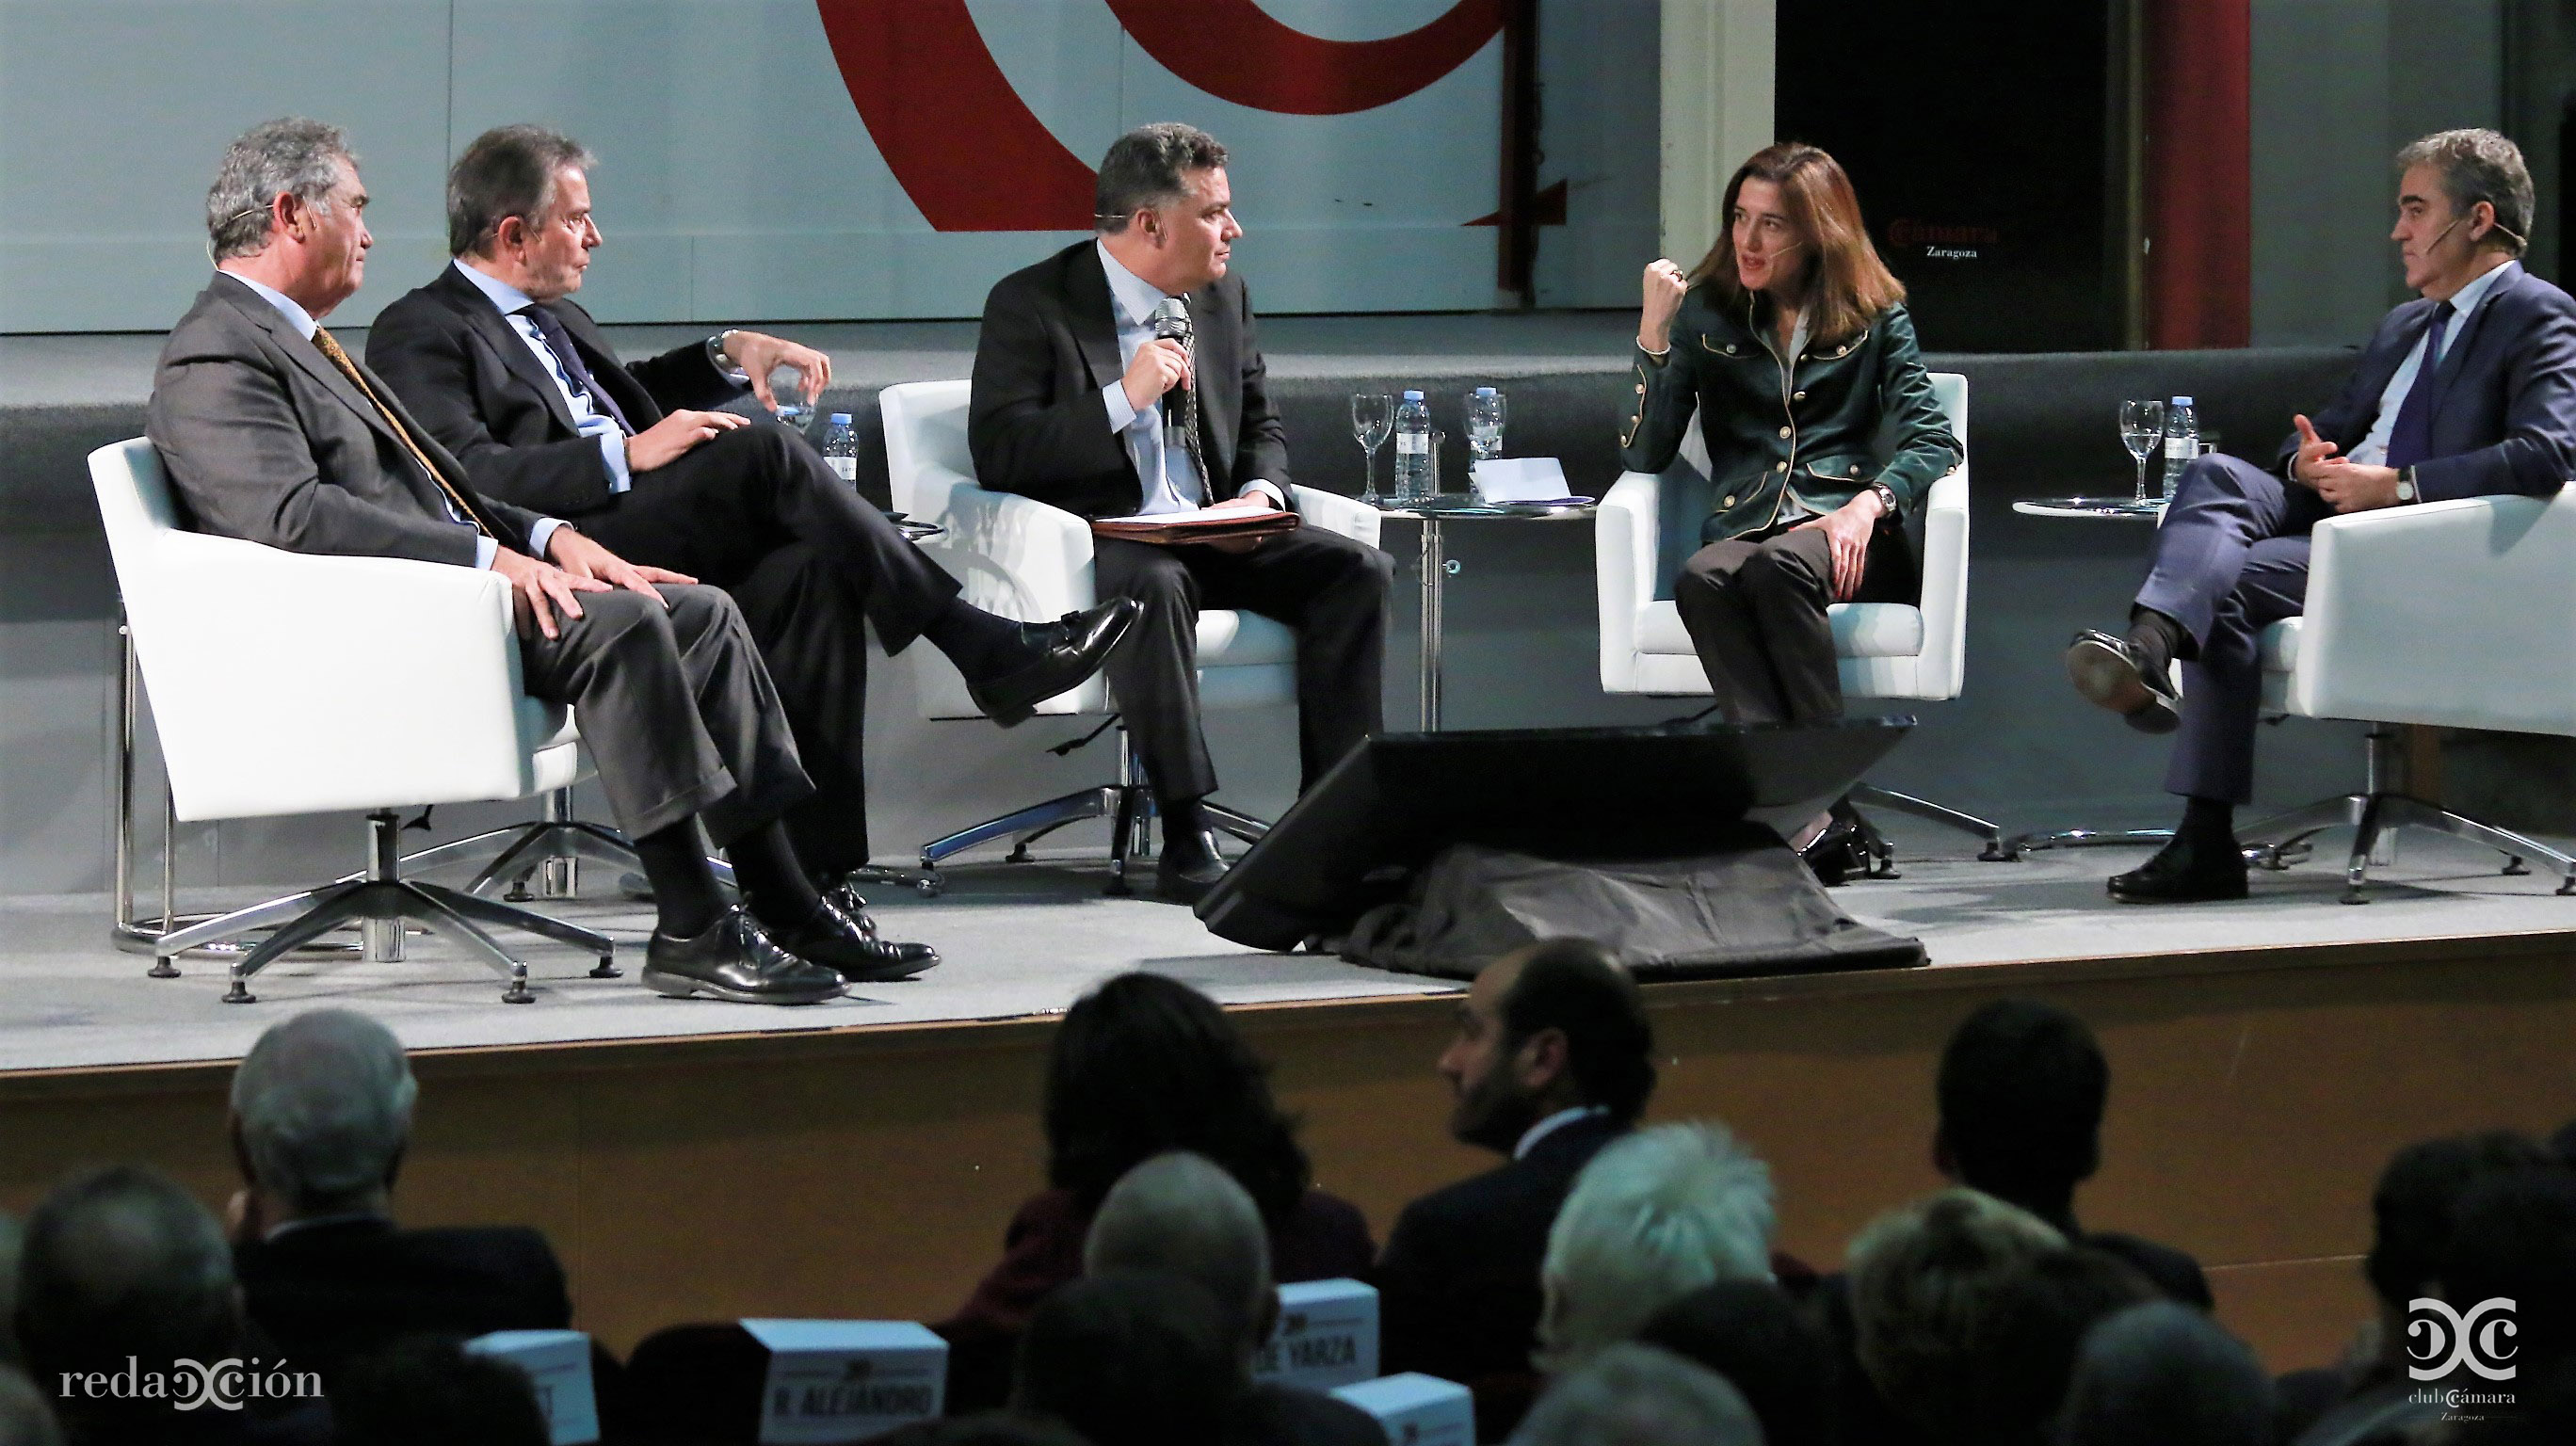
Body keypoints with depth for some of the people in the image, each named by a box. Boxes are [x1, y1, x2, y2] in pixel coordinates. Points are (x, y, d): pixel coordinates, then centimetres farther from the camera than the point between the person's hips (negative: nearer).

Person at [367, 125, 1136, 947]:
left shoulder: (549, 317, 28)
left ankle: (814, 879, -26)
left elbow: (631, 396, 44)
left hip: (644, 528, 9)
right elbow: (464, 474, -16)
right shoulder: (420, 335, 0)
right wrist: (627, 456, -20)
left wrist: (728, 355, 25)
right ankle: (986, 650, -21)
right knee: (764, 454, -26)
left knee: (813, 569, -22)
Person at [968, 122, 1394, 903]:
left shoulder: (1224, 297, 13)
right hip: (1097, 542, -6)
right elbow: (996, 454, -14)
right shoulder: (1031, 304, -6)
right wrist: (1123, 398, -22)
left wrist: (1259, 494, -1)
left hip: (1214, 536, 6)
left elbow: (1261, 424, 23)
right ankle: (1187, 840, -39)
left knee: (1358, 569, -16)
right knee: (1154, 586, -39)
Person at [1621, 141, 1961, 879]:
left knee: (1779, 565, -37)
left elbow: (1932, 440, 3)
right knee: (1702, 579, -36)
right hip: (1740, 529, 1)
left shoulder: (1875, 315, 14)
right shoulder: (1706, 313, 17)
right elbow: (1646, 454, 8)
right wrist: (1654, 333, -3)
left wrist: (1869, 501, -16)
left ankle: (1822, 802, -39)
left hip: (1845, 540, -1)